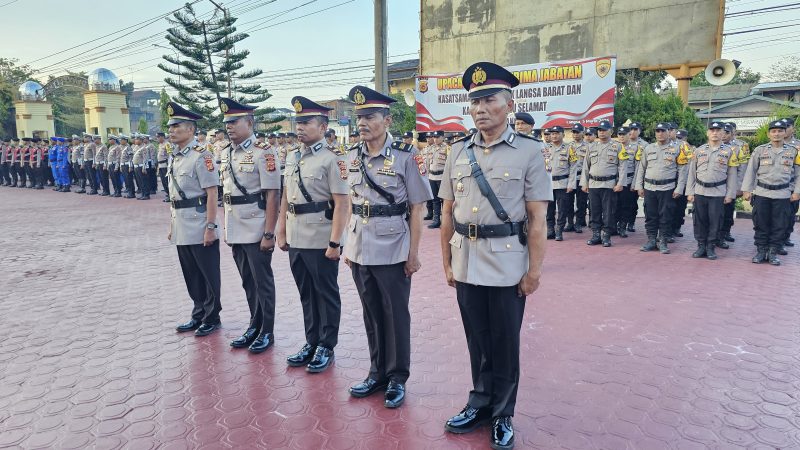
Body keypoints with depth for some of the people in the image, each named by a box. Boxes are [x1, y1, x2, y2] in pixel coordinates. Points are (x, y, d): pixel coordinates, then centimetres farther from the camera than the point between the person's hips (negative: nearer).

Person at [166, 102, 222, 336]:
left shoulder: (201, 155, -13)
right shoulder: (175, 157, 12)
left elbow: (212, 194, -16)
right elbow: (173, 194, 18)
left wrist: (210, 227, -19)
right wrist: (172, 225, 18)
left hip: (200, 229, -8)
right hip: (182, 229, 8)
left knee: (208, 275, 5)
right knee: (191, 275, 16)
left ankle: (212, 318, 18)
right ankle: (198, 315, 29)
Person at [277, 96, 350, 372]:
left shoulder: (333, 158, -11)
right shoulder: (291, 157, 11)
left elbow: (342, 203, -15)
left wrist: (335, 242, -18)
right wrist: (281, 232, 13)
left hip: (321, 242, -7)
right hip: (296, 240, 7)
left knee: (326, 294, 8)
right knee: (306, 293, 16)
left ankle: (326, 347, 22)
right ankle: (311, 342, 31)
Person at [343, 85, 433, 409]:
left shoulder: (406, 157, -10)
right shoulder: (352, 156, 6)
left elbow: (417, 209, -8)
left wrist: (413, 254, -9)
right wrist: (349, 244, 11)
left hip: (392, 252, -5)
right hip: (360, 250, 5)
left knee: (396, 315, 8)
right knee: (372, 314, 16)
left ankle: (397, 378, 24)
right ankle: (377, 373, 32)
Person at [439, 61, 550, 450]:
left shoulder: (529, 152, -5)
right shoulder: (458, 152, 6)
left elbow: (537, 219, -6)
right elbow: (448, 213, 9)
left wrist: (534, 270, -8)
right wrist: (446, 261, 8)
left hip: (507, 264, -3)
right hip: (466, 263, 3)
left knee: (505, 343, 10)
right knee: (477, 339, 16)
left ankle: (502, 415, 28)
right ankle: (479, 404, 34)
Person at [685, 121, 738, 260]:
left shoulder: (729, 151, 4)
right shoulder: (699, 150, 8)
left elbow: (731, 175, 3)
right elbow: (692, 172, 8)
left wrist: (730, 194, -2)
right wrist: (690, 192, 3)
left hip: (718, 193, -1)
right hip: (699, 191, 2)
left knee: (715, 221, 2)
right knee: (699, 220, 4)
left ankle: (711, 247, 13)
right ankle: (701, 246, 15)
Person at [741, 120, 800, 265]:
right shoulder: (759, 150, 2)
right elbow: (750, 171, 3)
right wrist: (747, 190, -1)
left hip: (783, 195, 1)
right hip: (761, 193, 0)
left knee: (779, 225, 4)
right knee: (760, 224, 4)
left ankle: (773, 252, 14)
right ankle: (761, 250, 14)